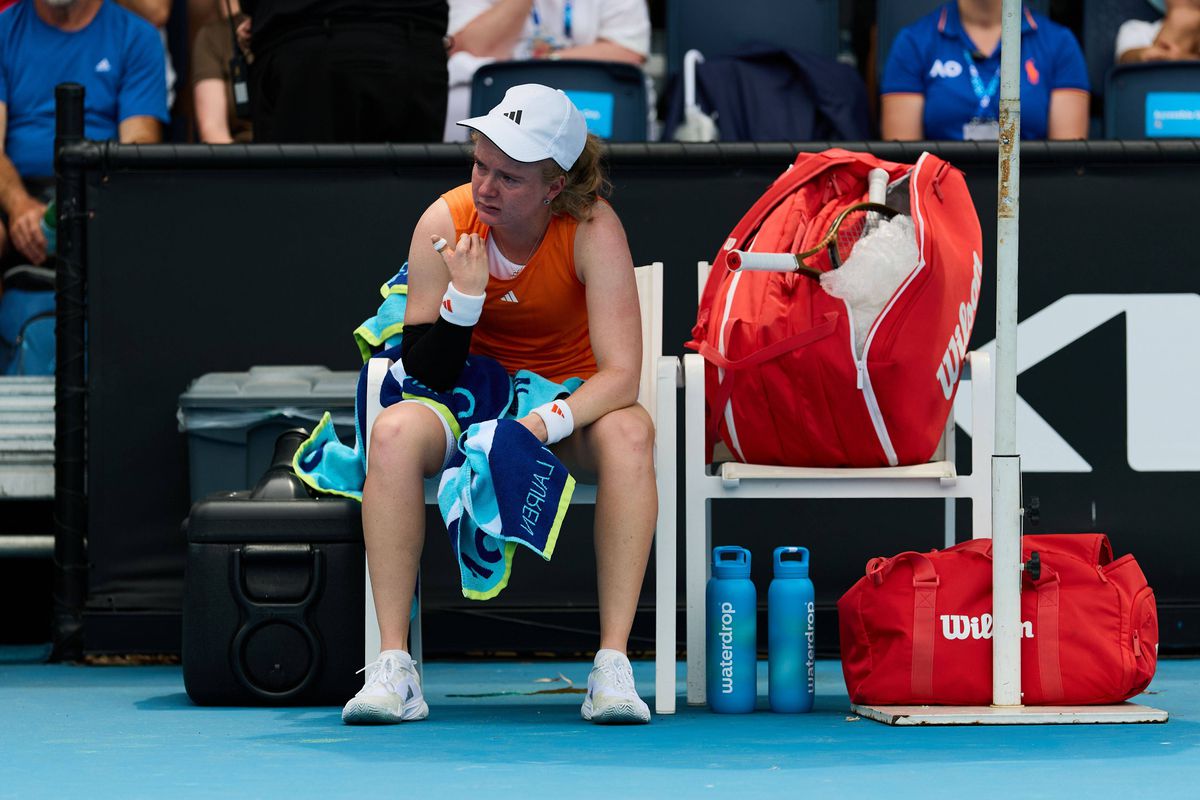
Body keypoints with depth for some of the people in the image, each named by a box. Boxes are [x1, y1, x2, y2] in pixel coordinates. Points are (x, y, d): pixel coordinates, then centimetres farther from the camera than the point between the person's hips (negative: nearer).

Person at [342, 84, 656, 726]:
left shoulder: (592, 228, -19)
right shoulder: (445, 222, -14)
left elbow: (622, 375, -26)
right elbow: (422, 376, -12)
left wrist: (545, 424, -42)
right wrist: (464, 296, -29)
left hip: (568, 402, -1)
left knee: (628, 433, -35)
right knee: (395, 432, -31)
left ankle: (613, 664, -34)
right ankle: (393, 666, -29)